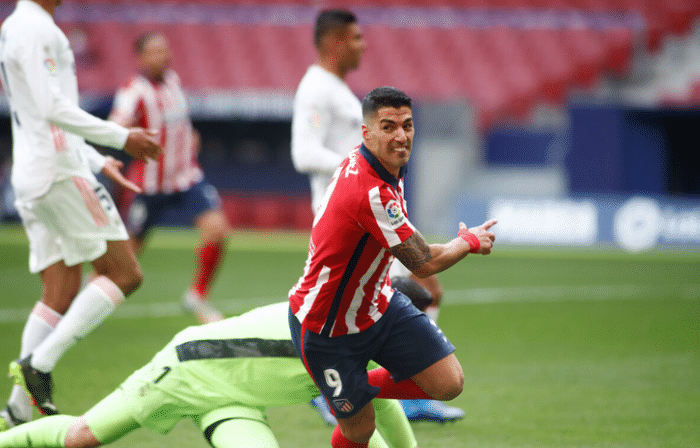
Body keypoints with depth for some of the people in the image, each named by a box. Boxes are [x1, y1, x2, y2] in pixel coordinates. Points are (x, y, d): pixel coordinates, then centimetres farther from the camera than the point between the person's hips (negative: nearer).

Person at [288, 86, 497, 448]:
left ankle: (365, 386, 20)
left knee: (449, 383, -4)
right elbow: (424, 263, -25)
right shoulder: (370, 193, -33)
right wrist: (470, 242, -7)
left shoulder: (389, 168, -3)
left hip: (377, 304, 8)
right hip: (327, 329, -8)